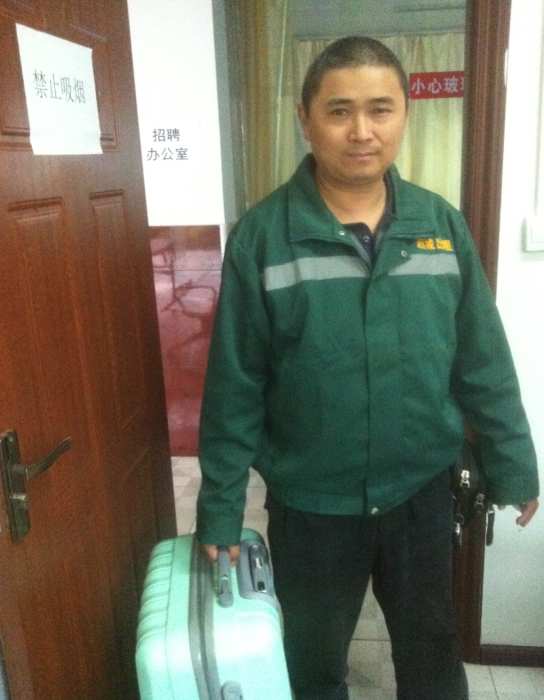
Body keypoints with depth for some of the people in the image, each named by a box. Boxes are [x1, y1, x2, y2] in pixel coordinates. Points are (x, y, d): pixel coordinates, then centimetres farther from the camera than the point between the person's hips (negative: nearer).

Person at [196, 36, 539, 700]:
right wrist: (220, 509, -7)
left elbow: (485, 363, 1)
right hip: (310, 503, -2)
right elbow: (234, 387, -11)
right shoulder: (261, 235, -14)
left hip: (421, 491, 2)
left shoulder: (442, 225, -5)